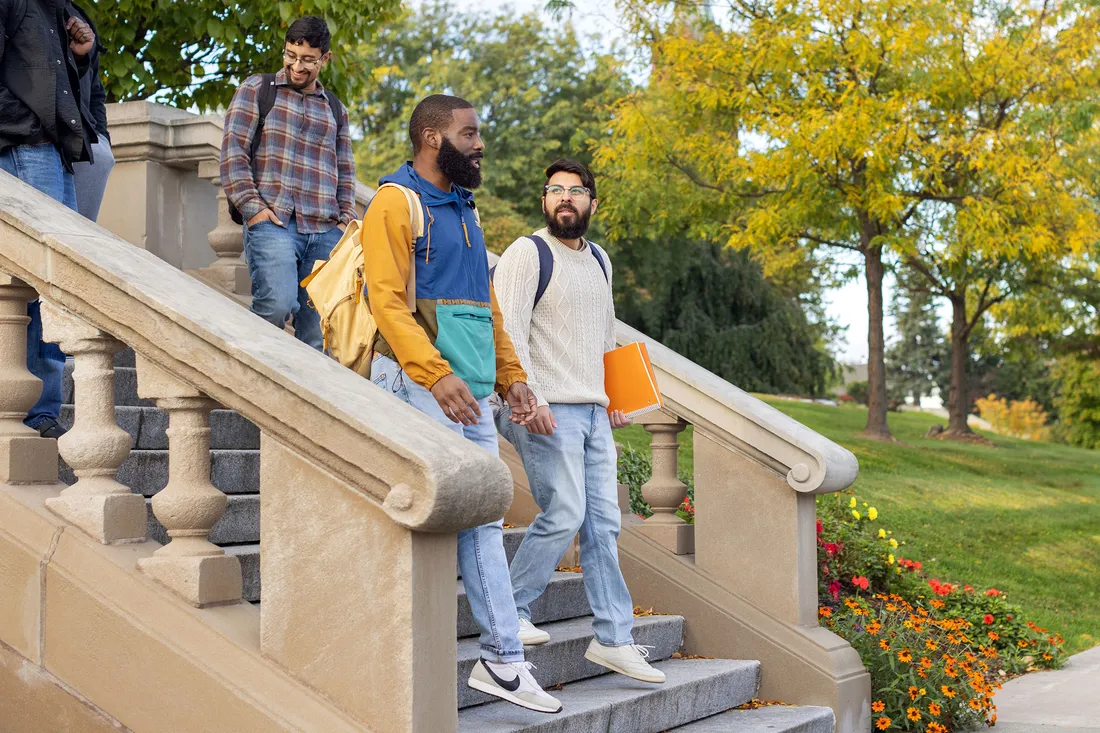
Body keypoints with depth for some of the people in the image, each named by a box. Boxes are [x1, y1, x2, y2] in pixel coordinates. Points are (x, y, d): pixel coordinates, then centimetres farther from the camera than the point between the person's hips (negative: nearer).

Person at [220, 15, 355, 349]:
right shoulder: (258, 89, 10)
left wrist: (346, 217, 10)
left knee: (318, 329, -2)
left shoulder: (335, 108, 22)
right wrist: (252, 207, -8)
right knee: (277, 304, -26)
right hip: (273, 223, -4)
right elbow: (233, 151, 2)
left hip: (326, 233, 4)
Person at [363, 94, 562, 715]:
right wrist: (436, 373, -26)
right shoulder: (396, 202, -6)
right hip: (419, 384, -8)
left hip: (472, 391, 8)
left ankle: (504, 662, 13)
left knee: (483, 521, 9)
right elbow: (387, 298, -16)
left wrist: (511, 375, 16)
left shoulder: (465, 208, 21)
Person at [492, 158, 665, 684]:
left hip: (593, 412, 7)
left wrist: (612, 398, 23)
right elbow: (509, 331, -13)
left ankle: (613, 639, 6)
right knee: (565, 514, -14)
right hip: (547, 412, -7)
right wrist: (530, 398, -21)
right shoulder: (527, 253, -5)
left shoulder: (599, 261, 19)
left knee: (603, 521, 4)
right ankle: (511, 614, 1)